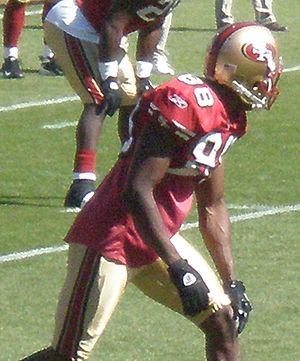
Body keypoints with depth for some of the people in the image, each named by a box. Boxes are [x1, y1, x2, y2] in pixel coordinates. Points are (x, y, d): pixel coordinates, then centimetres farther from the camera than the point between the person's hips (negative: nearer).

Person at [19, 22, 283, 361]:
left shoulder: (227, 119, 7)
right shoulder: (188, 104, -23)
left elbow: (212, 207, 18)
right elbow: (136, 191, -28)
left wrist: (231, 282, 18)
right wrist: (179, 269, -28)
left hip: (154, 240, 10)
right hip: (110, 241, -10)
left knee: (222, 318, 8)